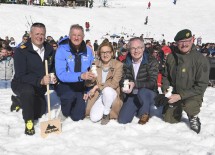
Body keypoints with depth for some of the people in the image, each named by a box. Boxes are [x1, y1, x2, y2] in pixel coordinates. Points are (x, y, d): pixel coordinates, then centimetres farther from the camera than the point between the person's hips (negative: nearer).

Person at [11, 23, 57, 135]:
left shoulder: (49, 50, -4)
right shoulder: (21, 51, -21)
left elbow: (53, 68, 9)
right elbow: (21, 76, -27)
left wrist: (53, 77, -15)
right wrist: (40, 81, -42)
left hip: (39, 88, 6)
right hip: (21, 84, -6)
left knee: (39, 113, 15)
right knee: (28, 91, -40)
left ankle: (19, 101, 41)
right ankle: (28, 121, -17)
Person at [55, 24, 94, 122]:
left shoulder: (88, 51, -7)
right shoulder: (62, 50, -18)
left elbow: (91, 73, 3)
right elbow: (61, 74, -27)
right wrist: (80, 76, -40)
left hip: (80, 86, 3)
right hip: (64, 84, -3)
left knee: (77, 117, -2)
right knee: (71, 95, -36)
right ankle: (65, 112, -1)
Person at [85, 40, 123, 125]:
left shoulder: (118, 65, -8)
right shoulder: (95, 64, 1)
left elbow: (114, 84, -15)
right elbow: (88, 83, -1)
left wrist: (97, 86, -16)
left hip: (111, 94, -2)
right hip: (98, 95, 3)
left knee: (107, 90, -38)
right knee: (94, 118, -21)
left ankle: (106, 113, -12)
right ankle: (104, 108, 13)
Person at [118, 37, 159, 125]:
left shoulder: (152, 62, -13)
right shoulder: (126, 63, 0)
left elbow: (152, 83, -20)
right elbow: (123, 80, 4)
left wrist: (135, 84, -35)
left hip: (148, 94, -3)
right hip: (132, 95, 4)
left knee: (142, 92, -39)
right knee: (122, 120, -10)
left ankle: (145, 113, -7)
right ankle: (137, 110, 22)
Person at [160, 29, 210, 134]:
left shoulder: (201, 59, -19)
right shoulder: (171, 57, -5)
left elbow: (201, 85, -19)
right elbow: (165, 76, 8)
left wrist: (180, 96, -25)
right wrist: (165, 89, -12)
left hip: (192, 95, -4)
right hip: (173, 94, 4)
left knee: (188, 106, -36)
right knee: (169, 120, 7)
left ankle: (193, 116, 0)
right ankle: (178, 109, 39)